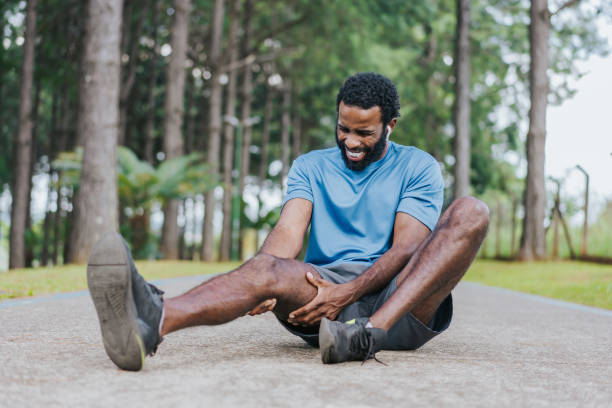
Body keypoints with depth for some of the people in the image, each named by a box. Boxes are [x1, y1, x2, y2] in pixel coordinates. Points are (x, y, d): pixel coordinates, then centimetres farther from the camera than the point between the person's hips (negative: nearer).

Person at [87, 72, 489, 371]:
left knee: (470, 213, -24)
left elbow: (406, 247, -5)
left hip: (399, 298, -1)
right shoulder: (311, 167, 16)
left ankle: (372, 331, -42)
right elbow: (289, 230, -2)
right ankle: (153, 320, -63)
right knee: (267, 267, -31)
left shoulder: (418, 167, 9)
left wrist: (348, 292, -22)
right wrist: (263, 286, -25)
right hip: (324, 284, 1)